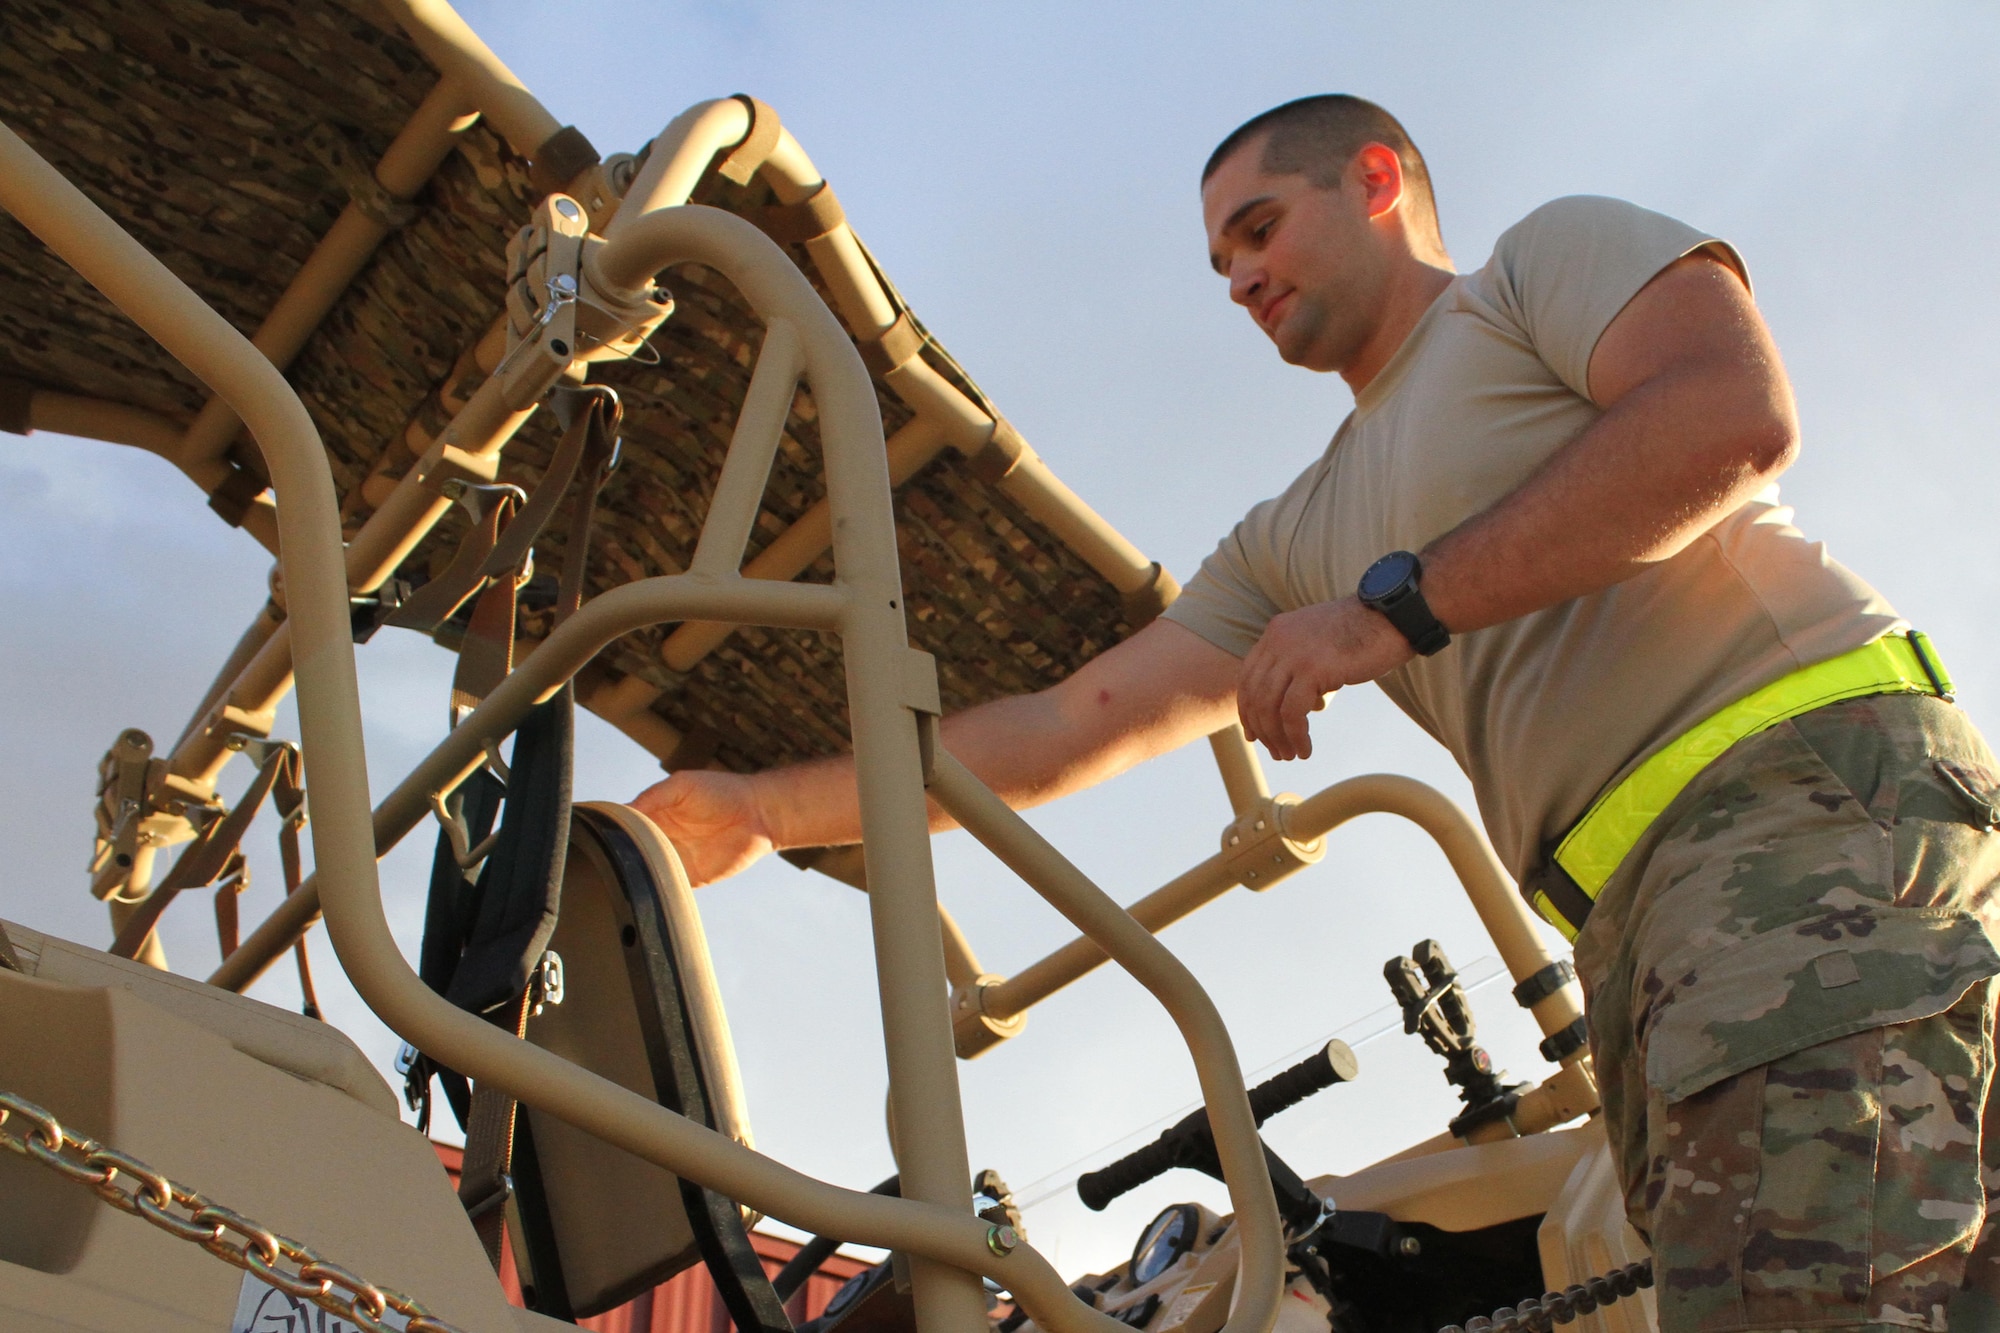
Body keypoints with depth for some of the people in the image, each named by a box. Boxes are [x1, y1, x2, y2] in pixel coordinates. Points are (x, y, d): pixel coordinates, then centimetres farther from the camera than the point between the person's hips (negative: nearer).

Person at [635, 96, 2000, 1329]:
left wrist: (1401, 603, -10)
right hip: (1638, 923, 6)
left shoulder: (1555, 249, 13)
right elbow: (1065, 730, 23)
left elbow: (1736, 414, -9)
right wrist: (761, 806, 19)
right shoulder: (1295, 540, 28)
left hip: (1809, 784, -6)